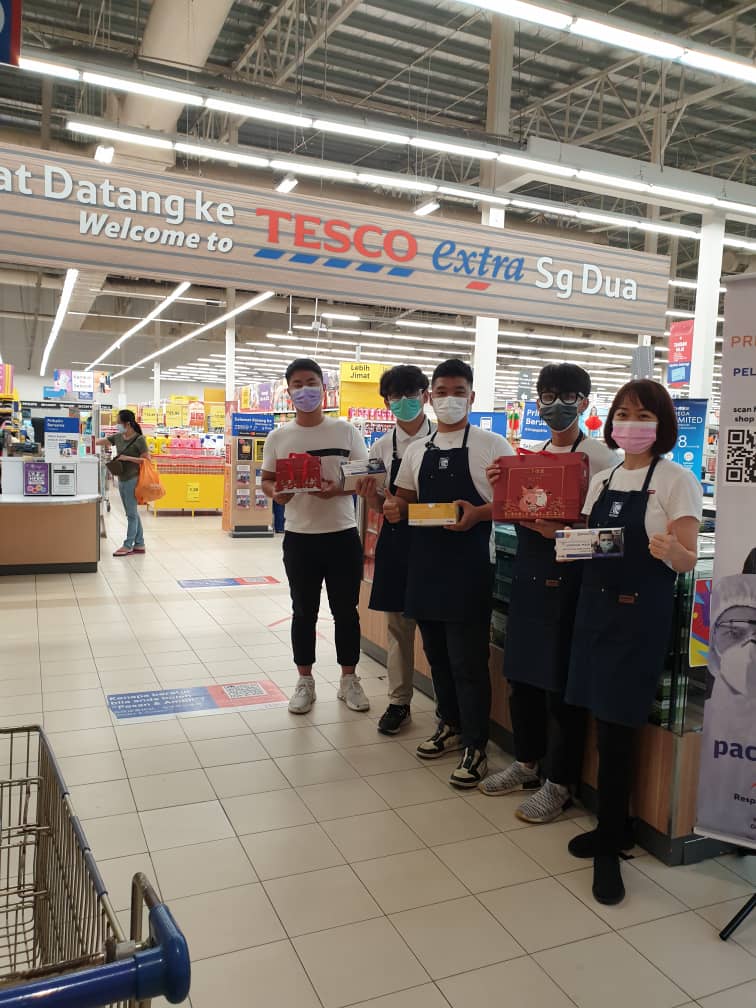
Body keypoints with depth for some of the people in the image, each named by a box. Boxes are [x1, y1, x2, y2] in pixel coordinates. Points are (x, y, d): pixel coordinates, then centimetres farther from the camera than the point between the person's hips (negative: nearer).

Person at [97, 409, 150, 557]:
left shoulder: (139, 439, -11)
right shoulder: (118, 437, 9)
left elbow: (146, 460, -12)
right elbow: (100, 442, 16)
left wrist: (127, 458, -18)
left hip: (132, 480, -8)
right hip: (122, 479, 8)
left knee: (131, 513, -1)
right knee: (133, 513, 12)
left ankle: (128, 545, 6)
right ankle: (139, 544, 19)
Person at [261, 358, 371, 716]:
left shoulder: (346, 431, -1)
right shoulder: (278, 437, 2)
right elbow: (267, 480, 7)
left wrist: (338, 489, -19)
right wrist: (276, 493, -16)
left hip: (342, 535, 0)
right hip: (299, 537, 1)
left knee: (345, 610, 9)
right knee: (304, 612, 11)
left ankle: (349, 679, 25)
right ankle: (305, 681, 25)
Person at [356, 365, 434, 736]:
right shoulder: (382, 447, 5)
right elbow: (380, 506, 8)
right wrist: (371, 496, -14)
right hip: (396, 538, 2)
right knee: (398, 623, 10)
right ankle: (399, 701, 23)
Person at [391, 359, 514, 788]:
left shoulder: (491, 445, -5)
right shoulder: (417, 450, 12)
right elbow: (406, 498, 20)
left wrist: (478, 513, -24)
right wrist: (396, 508, -3)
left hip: (469, 565, -6)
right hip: (426, 560, 6)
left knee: (468, 661, -2)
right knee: (436, 653, 16)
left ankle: (475, 747, 12)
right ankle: (450, 725, 34)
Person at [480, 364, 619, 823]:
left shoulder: (598, 455, -8)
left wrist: (560, 528, -28)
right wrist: (500, 487, -3)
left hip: (568, 574, -7)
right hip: (528, 571, 7)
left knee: (561, 681, 2)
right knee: (522, 672, 15)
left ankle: (560, 784, 18)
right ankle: (527, 762, 34)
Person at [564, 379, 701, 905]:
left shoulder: (677, 480, -6)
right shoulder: (602, 479, 11)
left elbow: (688, 560, -10)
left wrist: (669, 551, -32)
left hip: (642, 612, -5)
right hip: (596, 605, 6)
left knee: (617, 727, -2)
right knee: (603, 720, 10)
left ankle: (609, 846, 14)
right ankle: (612, 827, 27)